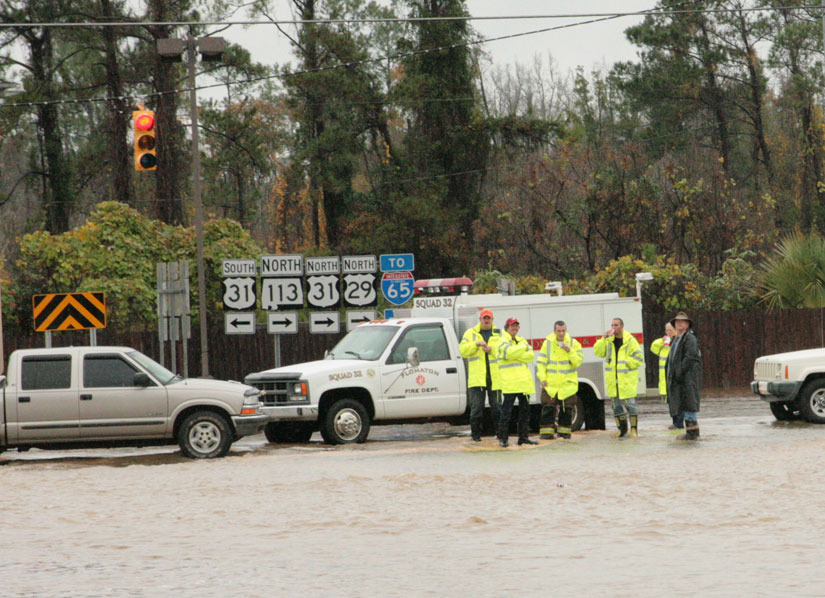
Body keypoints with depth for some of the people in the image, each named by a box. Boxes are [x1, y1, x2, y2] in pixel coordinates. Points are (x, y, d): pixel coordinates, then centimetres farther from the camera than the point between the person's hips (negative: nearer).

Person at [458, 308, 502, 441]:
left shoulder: (499, 334, 11)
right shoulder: (470, 333, 13)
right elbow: (463, 350, 1)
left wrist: (491, 349, -15)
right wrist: (476, 344, -12)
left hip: (495, 378, 0)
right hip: (477, 378, 0)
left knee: (497, 407, 2)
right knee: (476, 406, -4)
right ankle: (476, 433, 1)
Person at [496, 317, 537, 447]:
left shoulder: (521, 340, 18)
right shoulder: (503, 341, -1)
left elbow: (531, 356, 5)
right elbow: (510, 352, -21)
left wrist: (517, 355, -9)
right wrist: (524, 348, -8)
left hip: (523, 381, 7)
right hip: (510, 382, -7)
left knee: (525, 409, 10)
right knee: (506, 411, -7)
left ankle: (523, 437, 17)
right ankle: (503, 438, -3)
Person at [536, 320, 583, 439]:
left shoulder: (573, 343, 1)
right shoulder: (547, 343, 2)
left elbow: (578, 362, -5)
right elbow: (541, 362, 3)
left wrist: (570, 351, -20)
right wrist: (542, 378, -6)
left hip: (568, 384, 0)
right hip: (550, 384, 0)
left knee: (566, 408, 5)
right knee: (548, 407, -5)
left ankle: (564, 431, 16)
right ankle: (546, 431, -2)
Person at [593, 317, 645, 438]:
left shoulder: (630, 341, -6)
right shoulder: (608, 340, 8)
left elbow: (638, 359, -7)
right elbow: (598, 352, -1)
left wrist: (626, 363, -16)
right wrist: (603, 339, -11)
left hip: (627, 379, -5)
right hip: (612, 379, 5)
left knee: (629, 403, -4)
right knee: (616, 404, 9)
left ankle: (634, 429, 6)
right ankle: (622, 429, 19)